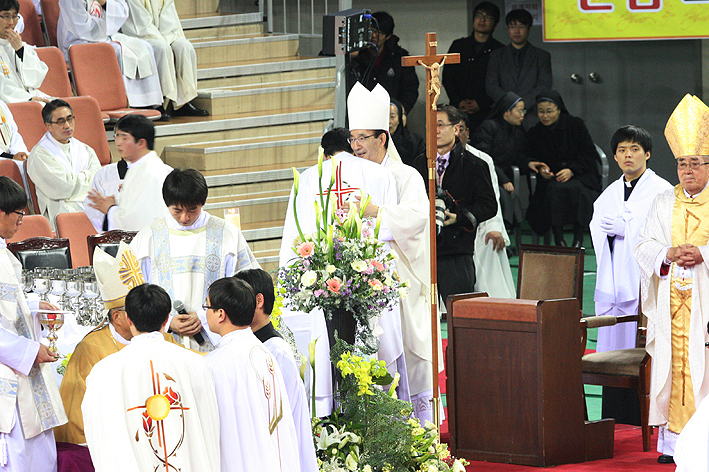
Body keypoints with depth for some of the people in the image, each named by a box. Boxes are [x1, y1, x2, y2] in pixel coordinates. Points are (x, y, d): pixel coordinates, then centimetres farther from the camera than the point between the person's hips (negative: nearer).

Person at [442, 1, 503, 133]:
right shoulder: (458, 46, 16)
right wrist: (458, 102, -3)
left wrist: (480, 105, -9)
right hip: (459, 112, 2)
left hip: (486, 113, -2)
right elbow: (447, 78, 12)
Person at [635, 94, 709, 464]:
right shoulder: (664, 203, 15)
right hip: (671, 302, 3)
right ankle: (674, 438, 2)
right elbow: (644, 247, 11)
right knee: (672, 362, -1)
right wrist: (668, 253, -9)